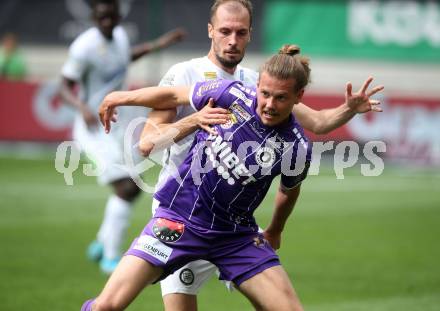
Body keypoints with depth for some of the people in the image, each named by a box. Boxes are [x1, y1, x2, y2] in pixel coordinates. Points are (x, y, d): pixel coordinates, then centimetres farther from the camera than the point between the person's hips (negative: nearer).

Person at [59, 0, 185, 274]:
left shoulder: (120, 35, 1)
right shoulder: (84, 47, -22)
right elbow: (65, 87, -19)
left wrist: (158, 44, 21)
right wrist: (82, 107, -38)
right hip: (95, 128, -8)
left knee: (133, 188, 15)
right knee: (126, 188, -16)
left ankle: (103, 243, 32)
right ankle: (111, 258, -6)